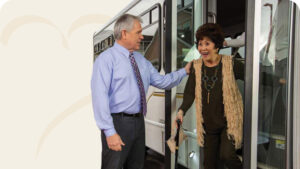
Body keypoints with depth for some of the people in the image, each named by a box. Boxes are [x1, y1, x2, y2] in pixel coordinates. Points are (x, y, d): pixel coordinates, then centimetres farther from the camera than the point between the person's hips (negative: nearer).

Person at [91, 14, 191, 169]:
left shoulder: (141, 60, 13)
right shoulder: (106, 59, -12)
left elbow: (161, 81, 19)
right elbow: (100, 97, -19)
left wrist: (184, 71, 9)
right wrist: (109, 132, -23)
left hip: (138, 121, 7)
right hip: (117, 122, -7)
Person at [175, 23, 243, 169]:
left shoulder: (231, 64, -9)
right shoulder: (196, 66, 0)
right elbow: (189, 92, -5)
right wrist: (182, 110, -20)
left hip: (229, 121, -3)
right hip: (208, 123, 4)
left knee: (226, 154, -18)